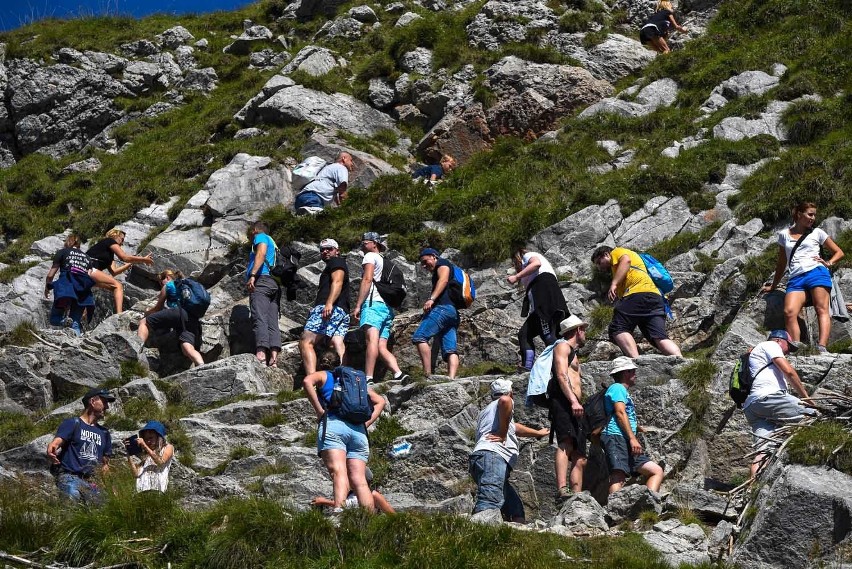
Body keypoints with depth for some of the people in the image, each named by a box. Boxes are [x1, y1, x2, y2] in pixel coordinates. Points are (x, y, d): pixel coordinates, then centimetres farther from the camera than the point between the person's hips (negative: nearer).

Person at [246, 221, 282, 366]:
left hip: (262, 279, -8)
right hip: (275, 284, 8)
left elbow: (262, 253, -10)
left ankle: (261, 353, -36)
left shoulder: (260, 237, 10)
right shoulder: (273, 243, 35)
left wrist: (252, 275, -19)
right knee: (272, 322, -3)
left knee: (259, 318, -21)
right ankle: (274, 356, -16)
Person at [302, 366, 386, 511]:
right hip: (358, 430, 4)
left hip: (332, 424, -4)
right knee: (359, 480, -4)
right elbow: (380, 401, 24)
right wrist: (365, 424, 15)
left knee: (339, 472, -22)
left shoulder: (324, 376, 21)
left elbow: (307, 381, -1)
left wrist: (320, 411, -2)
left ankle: (339, 509, -44)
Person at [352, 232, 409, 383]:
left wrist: (358, 305, -11)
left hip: (374, 303, -9)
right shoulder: (387, 262, 31)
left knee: (372, 341, -23)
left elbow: (367, 280, -7)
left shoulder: (370, 256, 7)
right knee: (382, 347, 3)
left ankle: (368, 378, -37)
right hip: (388, 307, 9)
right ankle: (399, 374, -17)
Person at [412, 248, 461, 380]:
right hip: (454, 312, 10)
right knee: (450, 350, -7)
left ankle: (428, 374, -28)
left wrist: (431, 299, -20)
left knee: (420, 337, -19)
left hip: (443, 307, -10)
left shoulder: (442, 263, 9)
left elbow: (443, 280, -9)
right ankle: (451, 379, -23)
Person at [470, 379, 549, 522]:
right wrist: (503, 434, -8)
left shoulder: (485, 411, 39)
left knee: (515, 509, 4)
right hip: (492, 456, -9)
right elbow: (505, 400, -16)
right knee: (490, 501, -30)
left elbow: (514, 427, 54)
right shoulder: (505, 403, 12)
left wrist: (538, 433, 69)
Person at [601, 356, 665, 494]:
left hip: (627, 443, 10)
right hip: (616, 437, -10)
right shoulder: (617, 388, 3)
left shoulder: (623, 391, 34)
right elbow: (620, 412, -11)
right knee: (618, 477, -27)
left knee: (657, 471, 1)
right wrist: (632, 438, -17)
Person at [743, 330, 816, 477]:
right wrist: (805, 396, 9)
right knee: (813, 416, -15)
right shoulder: (770, 345, 15)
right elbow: (788, 371, 2)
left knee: (762, 450, -10)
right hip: (766, 397, -9)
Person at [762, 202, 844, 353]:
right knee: (789, 312, -23)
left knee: (822, 309, -20)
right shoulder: (784, 234, 22)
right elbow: (781, 263, 31)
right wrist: (773, 286, 34)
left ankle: (822, 347, -36)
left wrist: (829, 263, 1)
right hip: (796, 279, 1)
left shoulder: (817, 233, 18)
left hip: (816, 272, -1)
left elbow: (839, 252, 21)